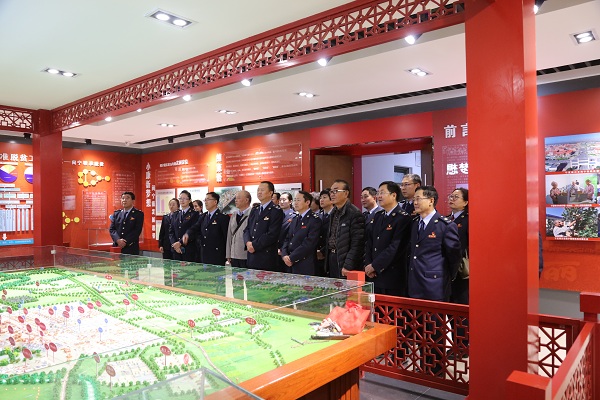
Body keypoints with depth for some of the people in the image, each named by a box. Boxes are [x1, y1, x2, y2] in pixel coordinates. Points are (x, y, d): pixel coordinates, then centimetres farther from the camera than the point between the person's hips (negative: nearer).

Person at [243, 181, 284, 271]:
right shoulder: (254, 210, 17)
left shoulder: (276, 211, -7)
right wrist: (248, 242, -7)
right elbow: (247, 229, 14)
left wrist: (254, 245, -13)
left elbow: (272, 234, -15)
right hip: (251, 257, 6)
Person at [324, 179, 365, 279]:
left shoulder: (355, 214, -14)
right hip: (331, 258, 8)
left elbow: (357, 243, -19)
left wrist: (348, 266, -20)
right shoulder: (333, 213, 12)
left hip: (344, 260, -8)